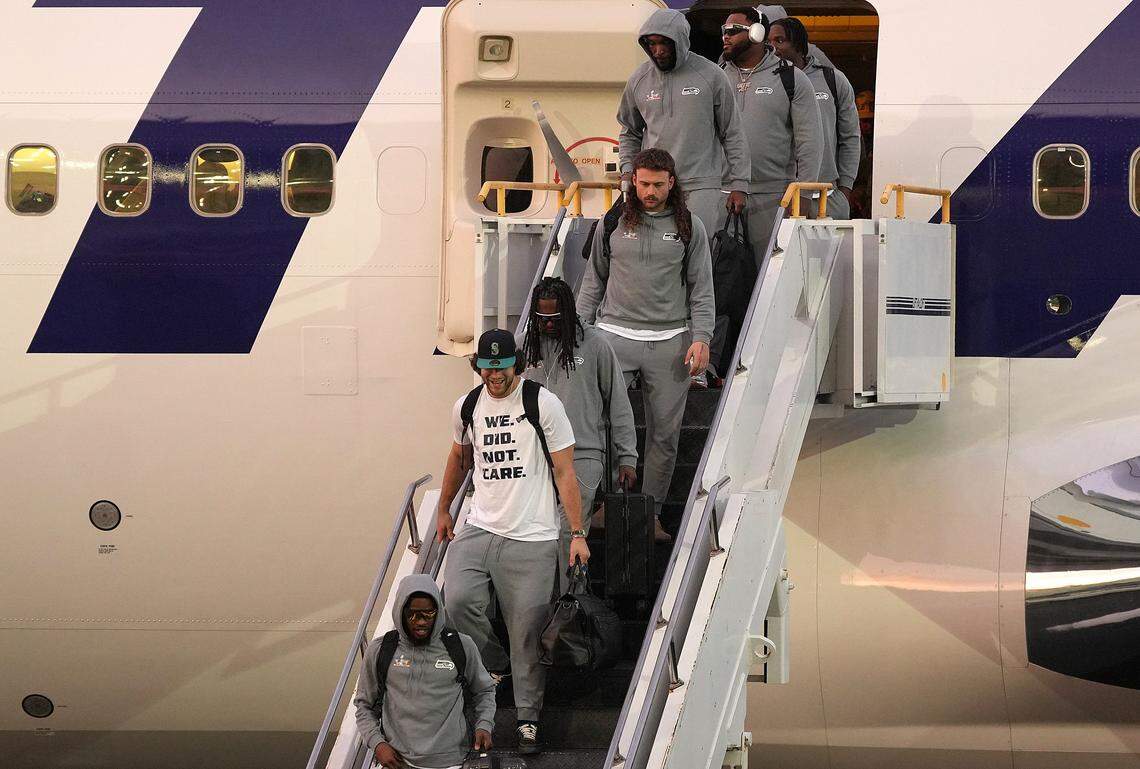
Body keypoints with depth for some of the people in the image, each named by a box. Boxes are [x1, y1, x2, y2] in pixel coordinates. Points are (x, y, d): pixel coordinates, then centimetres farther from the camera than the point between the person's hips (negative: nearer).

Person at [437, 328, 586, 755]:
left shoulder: (543, 404, -5)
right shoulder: (467, 406, 9)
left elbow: (565, 472, -4)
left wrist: (577, 534, -7)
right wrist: (443, 510, 35)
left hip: (532, 538, -4)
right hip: (479, 528, 4)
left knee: (528, 631, -3)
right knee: (457, 600, -18)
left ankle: (528, 718, 10)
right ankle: (497, 665, 9)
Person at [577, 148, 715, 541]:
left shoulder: (689, 228, 6)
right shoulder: (612, 224, 8)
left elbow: (702, 288, 6)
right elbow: (593, 282, 15)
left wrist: (701, 338, -4)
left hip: (669, 341, 0)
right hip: (616, 335, 0)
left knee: (665, 431, 2)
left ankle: (650, 511, 10)